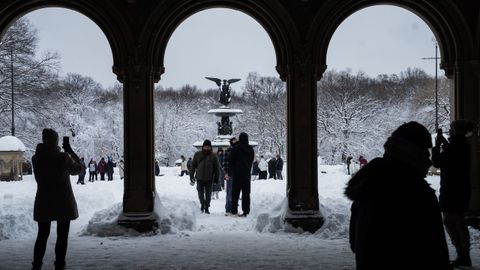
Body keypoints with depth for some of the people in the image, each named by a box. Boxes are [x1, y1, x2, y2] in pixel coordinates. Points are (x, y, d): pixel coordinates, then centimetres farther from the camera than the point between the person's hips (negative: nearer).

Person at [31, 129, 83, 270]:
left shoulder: (36, 158, -5)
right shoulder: (63, 157, -16)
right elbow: (78, 169, 0)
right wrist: (70, 151, 4)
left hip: (43, 203, 3)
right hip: (63, 203, -3)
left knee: (42, 235, 14)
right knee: (62, 235, 8)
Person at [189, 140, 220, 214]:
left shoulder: (213, 156, 2)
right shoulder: (197, 154, 3)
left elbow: (217, 167, 6)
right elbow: (193, 165, 9)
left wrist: (217, 177, 3)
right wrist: (191, 175, 7)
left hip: (209, 178, 0)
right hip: (199, 177, 0)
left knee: (208, 193, 4)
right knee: (200, 192, 2)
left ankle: (206, 207, 15)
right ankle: (202, 203, 22)